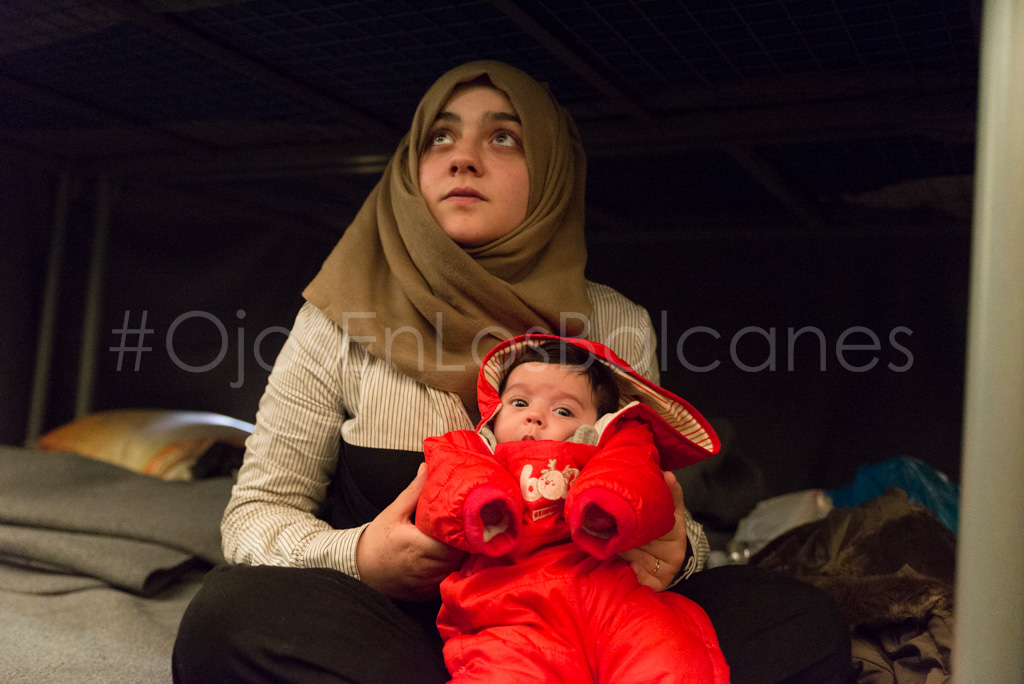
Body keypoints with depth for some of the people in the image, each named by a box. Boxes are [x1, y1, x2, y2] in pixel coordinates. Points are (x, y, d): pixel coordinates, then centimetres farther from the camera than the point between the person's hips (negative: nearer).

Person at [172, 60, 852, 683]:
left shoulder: (617, 327, 4)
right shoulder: (343, 319, -1)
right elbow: (258, 508, 0)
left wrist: (674, 549, -19)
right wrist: (355, 558, -23)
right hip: (391, 626, -1)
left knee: (803, 620, -19)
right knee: (231, 612, -32)